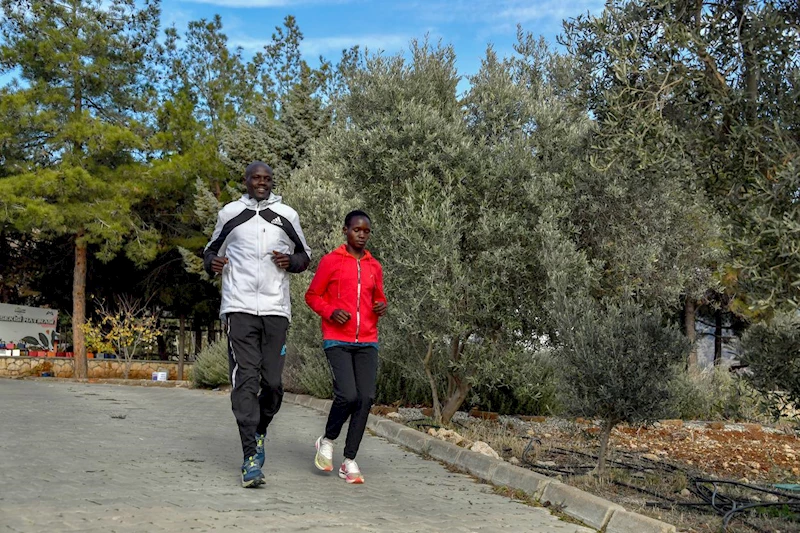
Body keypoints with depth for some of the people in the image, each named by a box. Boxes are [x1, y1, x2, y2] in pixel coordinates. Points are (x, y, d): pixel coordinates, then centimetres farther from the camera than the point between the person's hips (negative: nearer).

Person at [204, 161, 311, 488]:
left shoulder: (287, 215, 12)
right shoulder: (230, 213, 11)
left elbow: (305, 256, 20)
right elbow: (211, 250, 22)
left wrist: (291, 261, -3)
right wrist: (212, 263, -2)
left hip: (275, 309, 1)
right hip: (239, 308, -1)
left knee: (273, 382, 0)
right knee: (245, 381, -8)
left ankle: (259, 431, 29)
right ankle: (252, 456, -7)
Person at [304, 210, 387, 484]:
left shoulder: (374, 266, 15)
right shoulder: (330, 261, 1)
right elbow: (312, 296, 5)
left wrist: (381, 306, 3)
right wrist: (331, 312, -13)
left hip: (367, 342, 5)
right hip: (337, 341, -4)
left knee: (366, 398, -5)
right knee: (347, 395, -17)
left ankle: (349, 461, 5)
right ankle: (327, 440, 12)